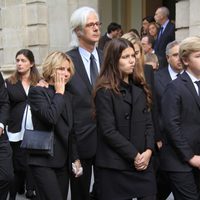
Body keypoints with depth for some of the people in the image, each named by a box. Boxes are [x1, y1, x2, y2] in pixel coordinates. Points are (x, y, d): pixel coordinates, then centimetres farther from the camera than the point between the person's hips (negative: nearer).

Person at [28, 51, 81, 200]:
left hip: (63, 161, 6)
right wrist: (58, 93, -10)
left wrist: (75, 158, 12)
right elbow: (50, 117, -24)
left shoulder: (67, 96, 14)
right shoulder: (37, 92, -6)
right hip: (43, 160, -6)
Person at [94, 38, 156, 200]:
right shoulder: (105, 92, -8)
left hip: (143, 163, 5)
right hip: (115, 166, -5)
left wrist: (148, 151, -6)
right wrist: (134, 155, -12)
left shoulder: (140, 88, 12)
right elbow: (108, 131, -13)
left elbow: (149, 123, 9)